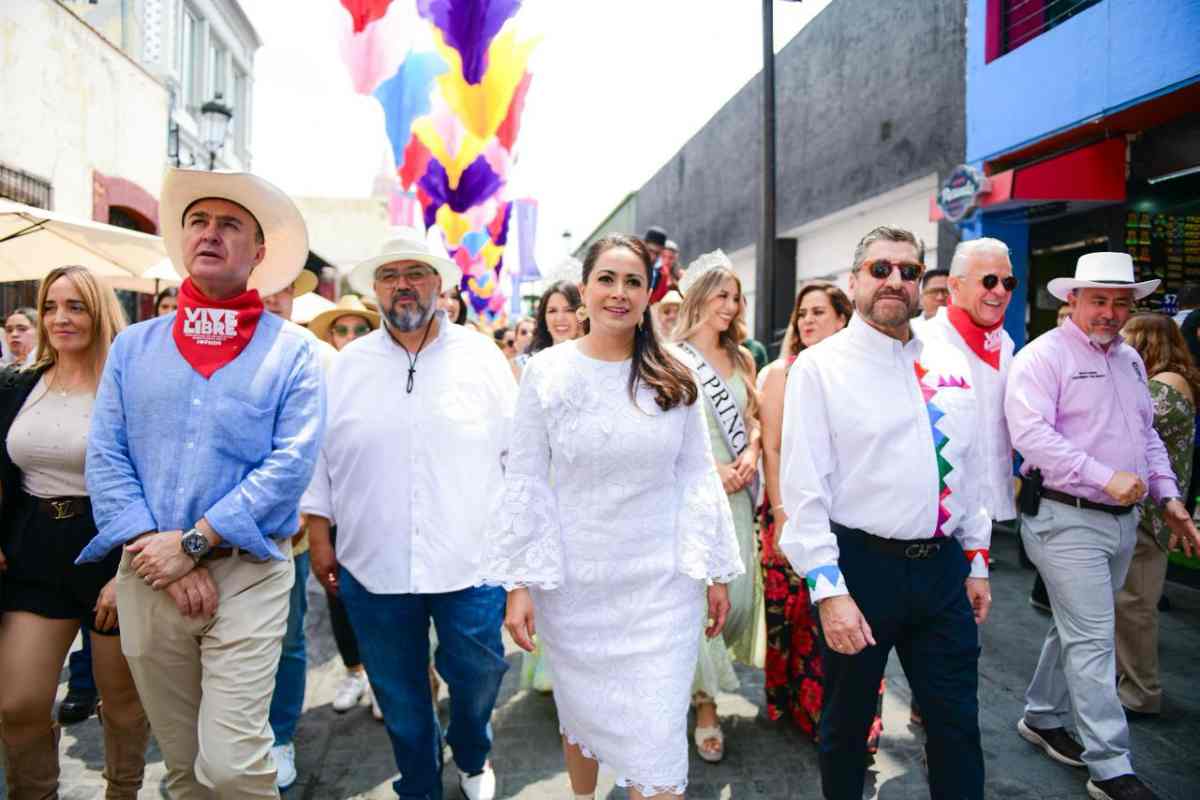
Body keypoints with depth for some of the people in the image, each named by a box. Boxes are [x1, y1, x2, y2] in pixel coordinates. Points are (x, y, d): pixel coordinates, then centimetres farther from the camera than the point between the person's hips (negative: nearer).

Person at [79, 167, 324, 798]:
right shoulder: (133, 347, 9)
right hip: (148, 575, 4)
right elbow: (105, 458, 1)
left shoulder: (291, 352, -2)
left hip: (248, 573, -3)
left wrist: (193, 543, -14)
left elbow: (291, 464, -11)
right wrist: (159, 554, -10)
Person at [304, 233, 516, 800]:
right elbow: (318, 459, 8)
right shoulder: (346, 366, 2)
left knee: (478, 675, 13)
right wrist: (319, 537, 7)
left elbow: (518, 453, 1)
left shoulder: (482, 357, -2)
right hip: (372, 567, 2)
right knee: (399, 694, 15)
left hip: (471, 562, -1)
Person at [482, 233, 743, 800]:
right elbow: (525, 483, -4)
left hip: (662, 584, 0)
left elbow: (697, 478, 4)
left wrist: (716, 570, 3)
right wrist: (518, 582, -6)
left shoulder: (674, 380, -1)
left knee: (656, 733, 1)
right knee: (580, 712, 20)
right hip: (572, 582, 0)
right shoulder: (546, 371, -6)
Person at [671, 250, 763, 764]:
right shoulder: (673, 359, -6)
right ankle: (705, 703, 14)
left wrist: (751, 453, -2)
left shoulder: (743, 360, 11)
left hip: (737, 491, 5)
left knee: (740, 591, 7)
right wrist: (711, 471, -11)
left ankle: (701, 670, 35)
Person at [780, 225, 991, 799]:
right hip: (860, 564, -4)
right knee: (846, 724, 14)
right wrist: (829, 590, -17)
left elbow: (969, 469, 14)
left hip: (944, 567, 4)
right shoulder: (818, 368, -8)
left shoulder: (949, 365, 8)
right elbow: (803, 488, -13)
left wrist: (976, 560, 14)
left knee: (958, 724, 13)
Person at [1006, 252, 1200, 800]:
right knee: (1093, 641, -4)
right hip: (1067, 520, -8)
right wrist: (1105, 478, -24)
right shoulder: (1044, 355, -11)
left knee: (1077, 629, 18)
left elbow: (1147, 434, 21)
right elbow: (1031, 434, -23)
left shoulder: (1130, 359, 14)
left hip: (1122, 519, 8)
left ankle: (1042, 717, 35)